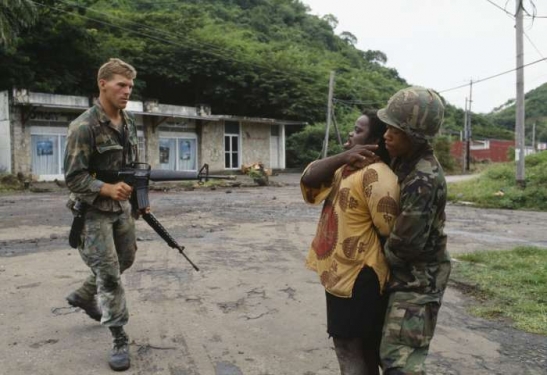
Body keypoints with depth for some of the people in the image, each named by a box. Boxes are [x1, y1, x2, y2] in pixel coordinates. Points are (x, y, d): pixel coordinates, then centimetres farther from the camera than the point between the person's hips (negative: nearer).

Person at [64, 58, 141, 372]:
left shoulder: (129, 122, 4)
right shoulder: (84, 127, -19)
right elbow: (73, 177, -20)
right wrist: (108, 189, -33)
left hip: (122, 208, 8)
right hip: (94, 211, -8)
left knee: (126, 259, 20)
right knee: (108, 274, -4)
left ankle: (84, 296, 44)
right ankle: (120, 340, 8)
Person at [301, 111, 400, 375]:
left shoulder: (376, 174, -20)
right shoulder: (346, 168, 11)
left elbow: (388, 227, -25)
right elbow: (309, 178, -2)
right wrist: (342, 157, -15)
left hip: (359, 278, -9)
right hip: (341, 273, 9)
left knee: (351, 351, 4)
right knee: (360, 348, 23)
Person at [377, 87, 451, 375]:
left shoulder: (423, 180, -30)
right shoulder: (403, 157, -2)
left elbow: (404, 243, -25)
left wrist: (380, 255, -6)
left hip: (418, 277, -9)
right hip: (402, 271, 9)